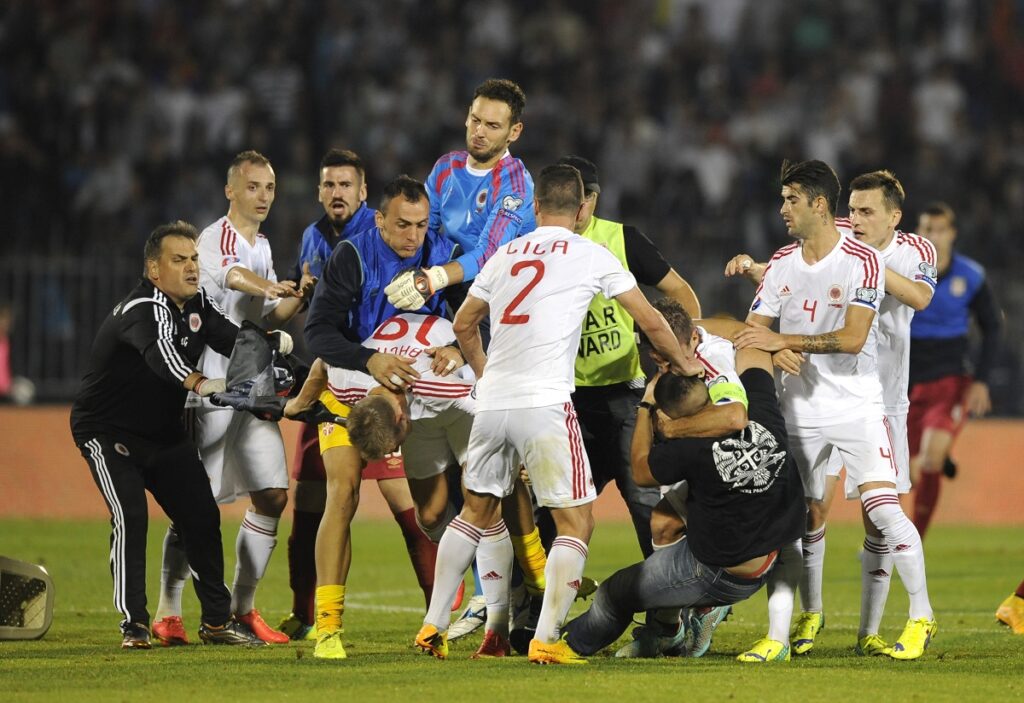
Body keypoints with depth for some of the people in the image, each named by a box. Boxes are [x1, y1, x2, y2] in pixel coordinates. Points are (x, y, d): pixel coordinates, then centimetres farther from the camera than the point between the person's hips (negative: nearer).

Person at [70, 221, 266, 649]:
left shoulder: (198, 304, 1)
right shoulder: (144, 308, -28)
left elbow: (233, 339, -1)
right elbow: (158, 350, -49)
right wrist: (198, 384, -68)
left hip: (164, 432, 8)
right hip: (108, 431, -8)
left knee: (201, 517, 3)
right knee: (131, 518, -20)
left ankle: (217, 620, 13)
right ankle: (134, 624, -11)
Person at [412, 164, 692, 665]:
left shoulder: (505, 255, 16)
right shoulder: (592, 256, 4)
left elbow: (463, 326, 28)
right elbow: (651, 323, 10)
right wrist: (683, 366, 28)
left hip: (492, 403, 5)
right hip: (544, 405, -5)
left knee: (478, 512, 23)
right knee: (575, 523, 3)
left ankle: (434, 625, 20)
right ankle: (545, 639, -9)